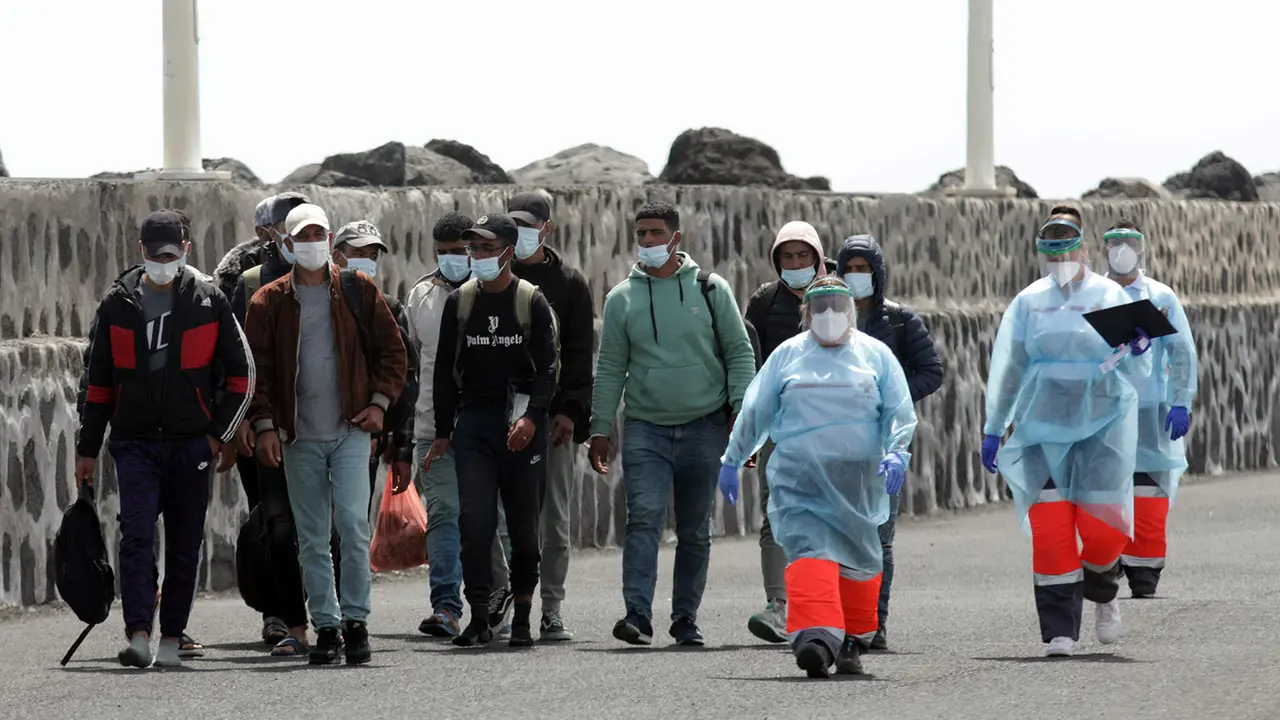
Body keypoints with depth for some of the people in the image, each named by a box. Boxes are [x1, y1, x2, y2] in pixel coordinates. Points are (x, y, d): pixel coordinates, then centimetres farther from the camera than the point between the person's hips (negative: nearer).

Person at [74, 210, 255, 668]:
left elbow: (241, 375, 7)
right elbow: (98, 381, 12)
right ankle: (138, 635, -21)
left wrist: (219, 434, 1)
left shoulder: (209, 301, 2)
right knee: (136, 535, -15)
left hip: (191, 442, 0)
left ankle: (171, 639, 13)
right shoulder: (118, 304, 6)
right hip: (135, 441, 0)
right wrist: (87, 449, 11)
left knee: (184, 545, 4)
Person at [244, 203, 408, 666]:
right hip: (298, 437, 1)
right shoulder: (270, 302, 5)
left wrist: (380, 402, -1)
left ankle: (356, 619, -4)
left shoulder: (358, 291, 5)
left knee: (353, 523, -14)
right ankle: (326, 626, 10)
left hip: (350, 431, -1)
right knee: (312, 540, 3)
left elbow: (392, 349, 10)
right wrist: (264, 424, -4)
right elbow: (256, 368, 6)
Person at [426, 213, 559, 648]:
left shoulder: (532, 302, 1)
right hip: (473, 422, 2)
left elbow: (547, 368, -2)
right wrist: (443, 432, 9)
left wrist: (532, 417, -18)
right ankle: (479, 618, -8)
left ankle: (522, 618, 10)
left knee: (524, 525, 2)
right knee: (474, 521, -9)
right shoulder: (459, 302, 9)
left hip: (522, 425, -2)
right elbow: (445, 370, 13)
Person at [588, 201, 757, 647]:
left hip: (704, 426, 0)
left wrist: (741, 413, -4)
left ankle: (686, 619, 16)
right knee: (644, 517, -17)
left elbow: (739, 353, 6)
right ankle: (638, 615, -23)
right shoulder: (622, 299, 6)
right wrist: (600, 429, 4)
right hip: (645, 427, 0)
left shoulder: (710, 290, 4)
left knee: (695, 530, 6)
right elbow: (610, 369, 9)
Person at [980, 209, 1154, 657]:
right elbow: (1007, 368, 15)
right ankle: (1059, 631, -3)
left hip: (1103, 422, -1)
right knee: (1049, 528, -8)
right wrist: (993, 430, 13)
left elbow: (1136, 370, 1)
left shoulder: (1111, 297, 2)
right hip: (1043, 424, 1)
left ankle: (1102, 593, 24)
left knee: (1103, 523, -9)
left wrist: (1138, 351, -23)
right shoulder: (1029, 302, 8)